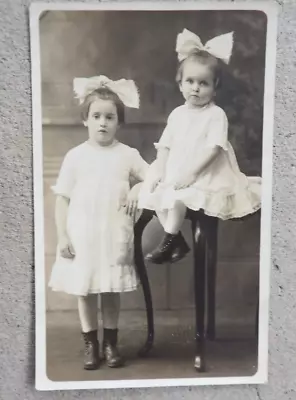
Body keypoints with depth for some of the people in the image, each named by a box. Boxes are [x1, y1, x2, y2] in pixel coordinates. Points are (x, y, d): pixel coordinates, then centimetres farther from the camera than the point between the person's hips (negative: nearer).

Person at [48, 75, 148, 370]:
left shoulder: (127, 155, 0)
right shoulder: (75, 156, -2)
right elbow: (62, 198, -1)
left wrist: (138, 189, -12)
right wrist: (62, 236, -6)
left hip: (114, 236, 0)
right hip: (81, 235, 0)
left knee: (112, 291, 10)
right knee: (85, 291, 8)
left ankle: (111, 342, 27)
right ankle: (90, 344, 24)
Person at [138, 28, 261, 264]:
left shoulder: (216, 115, -9)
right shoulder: (177, 114, 9)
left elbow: (214, 148, -18)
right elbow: (165, 145, 10)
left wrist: (191, 173, -24)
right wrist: (160, 170, -4)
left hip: (204, 177, -7)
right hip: (174, 174, 7)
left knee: (178, 197, -28)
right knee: (153, 193, -9)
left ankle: (168, 243, -11)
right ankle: (178, 242, -2)